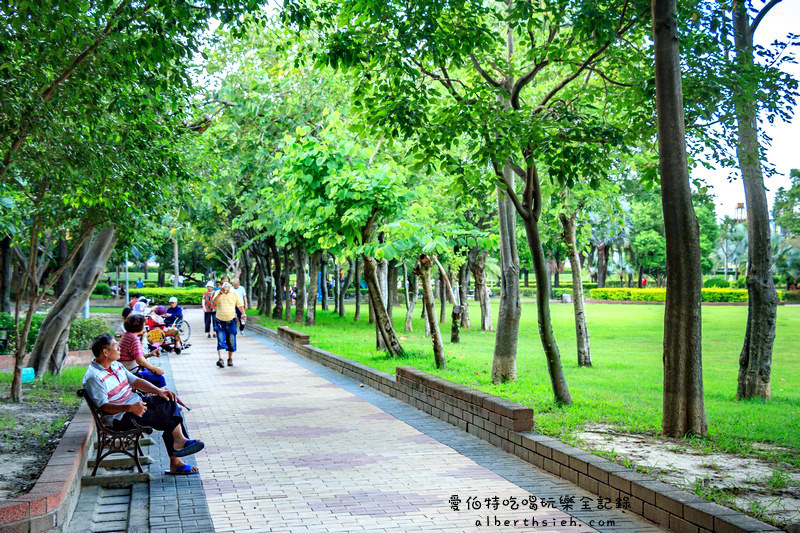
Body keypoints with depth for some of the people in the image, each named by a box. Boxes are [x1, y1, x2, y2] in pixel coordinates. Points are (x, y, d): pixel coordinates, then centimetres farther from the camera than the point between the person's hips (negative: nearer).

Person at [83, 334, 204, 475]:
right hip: (119, 418, -9)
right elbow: (104, 407, -23)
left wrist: (159, 391, -2)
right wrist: (130, 408, -37)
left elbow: (136, 381, 14)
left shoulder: (116, 365, 12)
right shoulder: (93, 377, -16)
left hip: (137, 403, 9)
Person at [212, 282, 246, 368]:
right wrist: (220, 293, -26)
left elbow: (240, 305, 5)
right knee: (221, 340, -12)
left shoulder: (234, 293, 3)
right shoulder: (218, 293, 0)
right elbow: (214, 302, -17)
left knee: (231, 341, 8)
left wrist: (243, 313, -9)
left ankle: (230, 359, 22)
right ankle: (220, 359, -19)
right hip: (220, 321, -2)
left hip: (231, 321, 2)